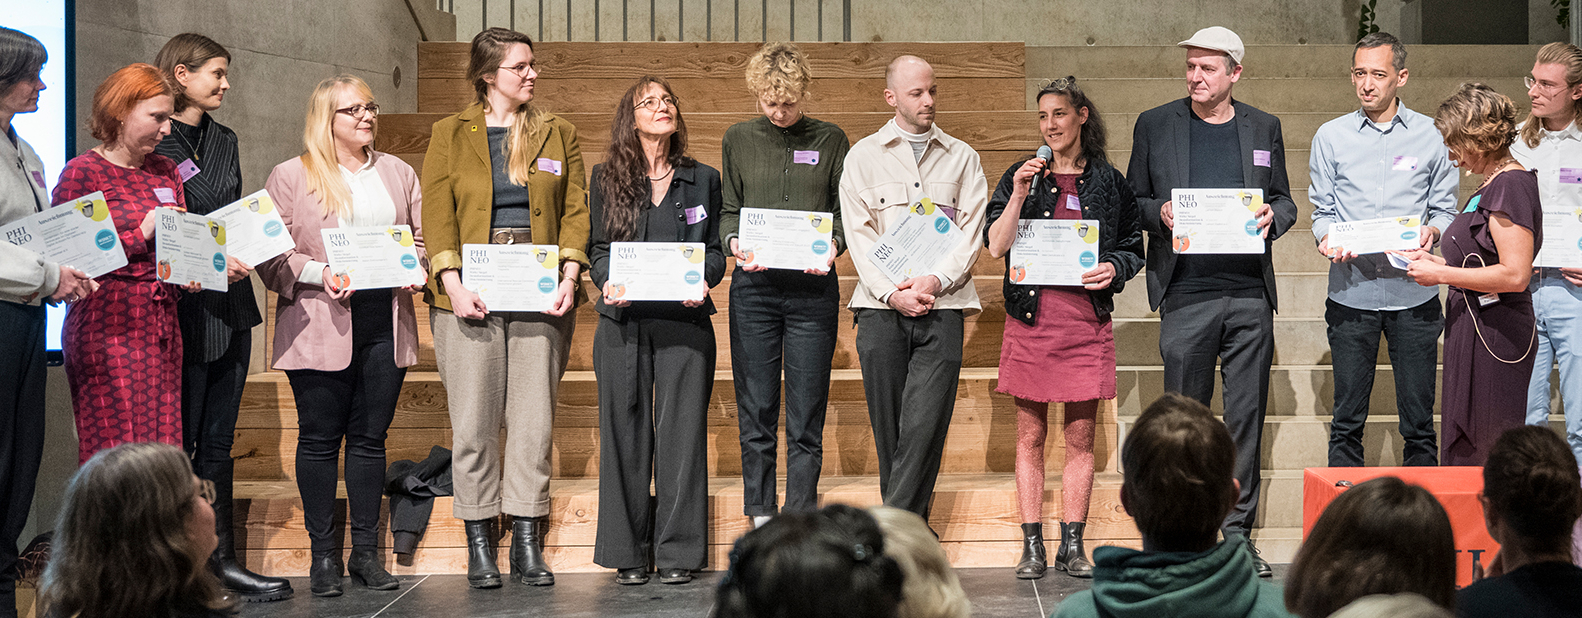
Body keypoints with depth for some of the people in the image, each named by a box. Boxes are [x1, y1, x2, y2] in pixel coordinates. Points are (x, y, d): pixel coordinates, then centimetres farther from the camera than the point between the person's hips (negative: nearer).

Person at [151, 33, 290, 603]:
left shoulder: (224, 141, 17)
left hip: (230, 301, 7)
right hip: (182, 306, -7)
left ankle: (221, 560, 14)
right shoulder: (154, 147, -7)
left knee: (218, 441, 10)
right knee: (179, 440, -3)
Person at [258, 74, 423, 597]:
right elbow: (270, 257, -2)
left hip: (384, 324, 3)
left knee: (371, 437, 6)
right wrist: (318, 273, -17)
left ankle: (366, 553, 14)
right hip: (321, 328, -3)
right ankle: (323, 554, 11)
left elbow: (421, 239, 19)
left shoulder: (399, 174, 15)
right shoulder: (291, 177, 2)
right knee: (320, 438, 2)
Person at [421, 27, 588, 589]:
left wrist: (570, 277, -6)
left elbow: (576, 210, 8)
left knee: (534, 421, 1)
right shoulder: (450, 136, 7)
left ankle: (528, 545, 7)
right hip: (470, 298, -1)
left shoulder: (558, 135, 13)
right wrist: (453, 283, -11)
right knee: (473, 423, -2)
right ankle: (479, 547, 6)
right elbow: (437, 214, 1)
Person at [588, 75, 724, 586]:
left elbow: (714, 250, 10)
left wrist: (703, 281, -10)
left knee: (681, 430, -2)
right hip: (623, 321, 0)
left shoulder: (703, 179, 12)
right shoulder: (606, 178, 11)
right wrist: (606, 283, -11)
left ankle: (678, 552, 5)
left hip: (685, 319, 0)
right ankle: (628, 553, 8)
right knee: (625, 433, 0)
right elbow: (597, 248, 9)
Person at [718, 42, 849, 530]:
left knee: (806, 418, -1)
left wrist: (833, 243, -13)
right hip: (753, 287, 1)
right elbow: (728, 210, 12)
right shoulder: (739, 140, 11)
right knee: (756, 411, 2)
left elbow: (845, 210, 8)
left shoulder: (830, 141, 8)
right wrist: (735, 242, -9)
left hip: (813, 287, -1)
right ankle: (762, 521, 9)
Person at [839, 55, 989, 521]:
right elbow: (859, 236, 3)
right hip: (881, 308, 0)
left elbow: (972, 231, 5)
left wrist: (935, 281, -10)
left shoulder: (961, 157, 14)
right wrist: (892, 292, -9)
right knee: (888, 427, 0)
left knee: (925, 426, -10)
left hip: (942, 308, 0)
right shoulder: (863, 156, 10)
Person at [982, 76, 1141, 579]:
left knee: (1080, 437, 3)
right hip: (1031, 316, 0)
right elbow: (996, 246, -1)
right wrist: (1018, 196, -12)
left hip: (1087, 317, 0)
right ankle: (1032, 546, 7)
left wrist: (1115, 268, -7)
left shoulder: (1108, 181, 8)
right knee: (1030, 435, 2)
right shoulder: (1021, 176, 7)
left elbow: (1134, 249, 14)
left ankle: (1072, 545, 10)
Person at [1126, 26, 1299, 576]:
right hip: (1186, 296, -2)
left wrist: (1272, 217, -5)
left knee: (1247, 416, 3)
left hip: (1250, 294, 2)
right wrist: (1159, 214, -11)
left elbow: (1284, 200, 17)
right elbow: (1132, 201, 10)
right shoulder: (1154, 125, 7)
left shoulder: (1264, 128, 12)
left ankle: (1239, 533, 11)